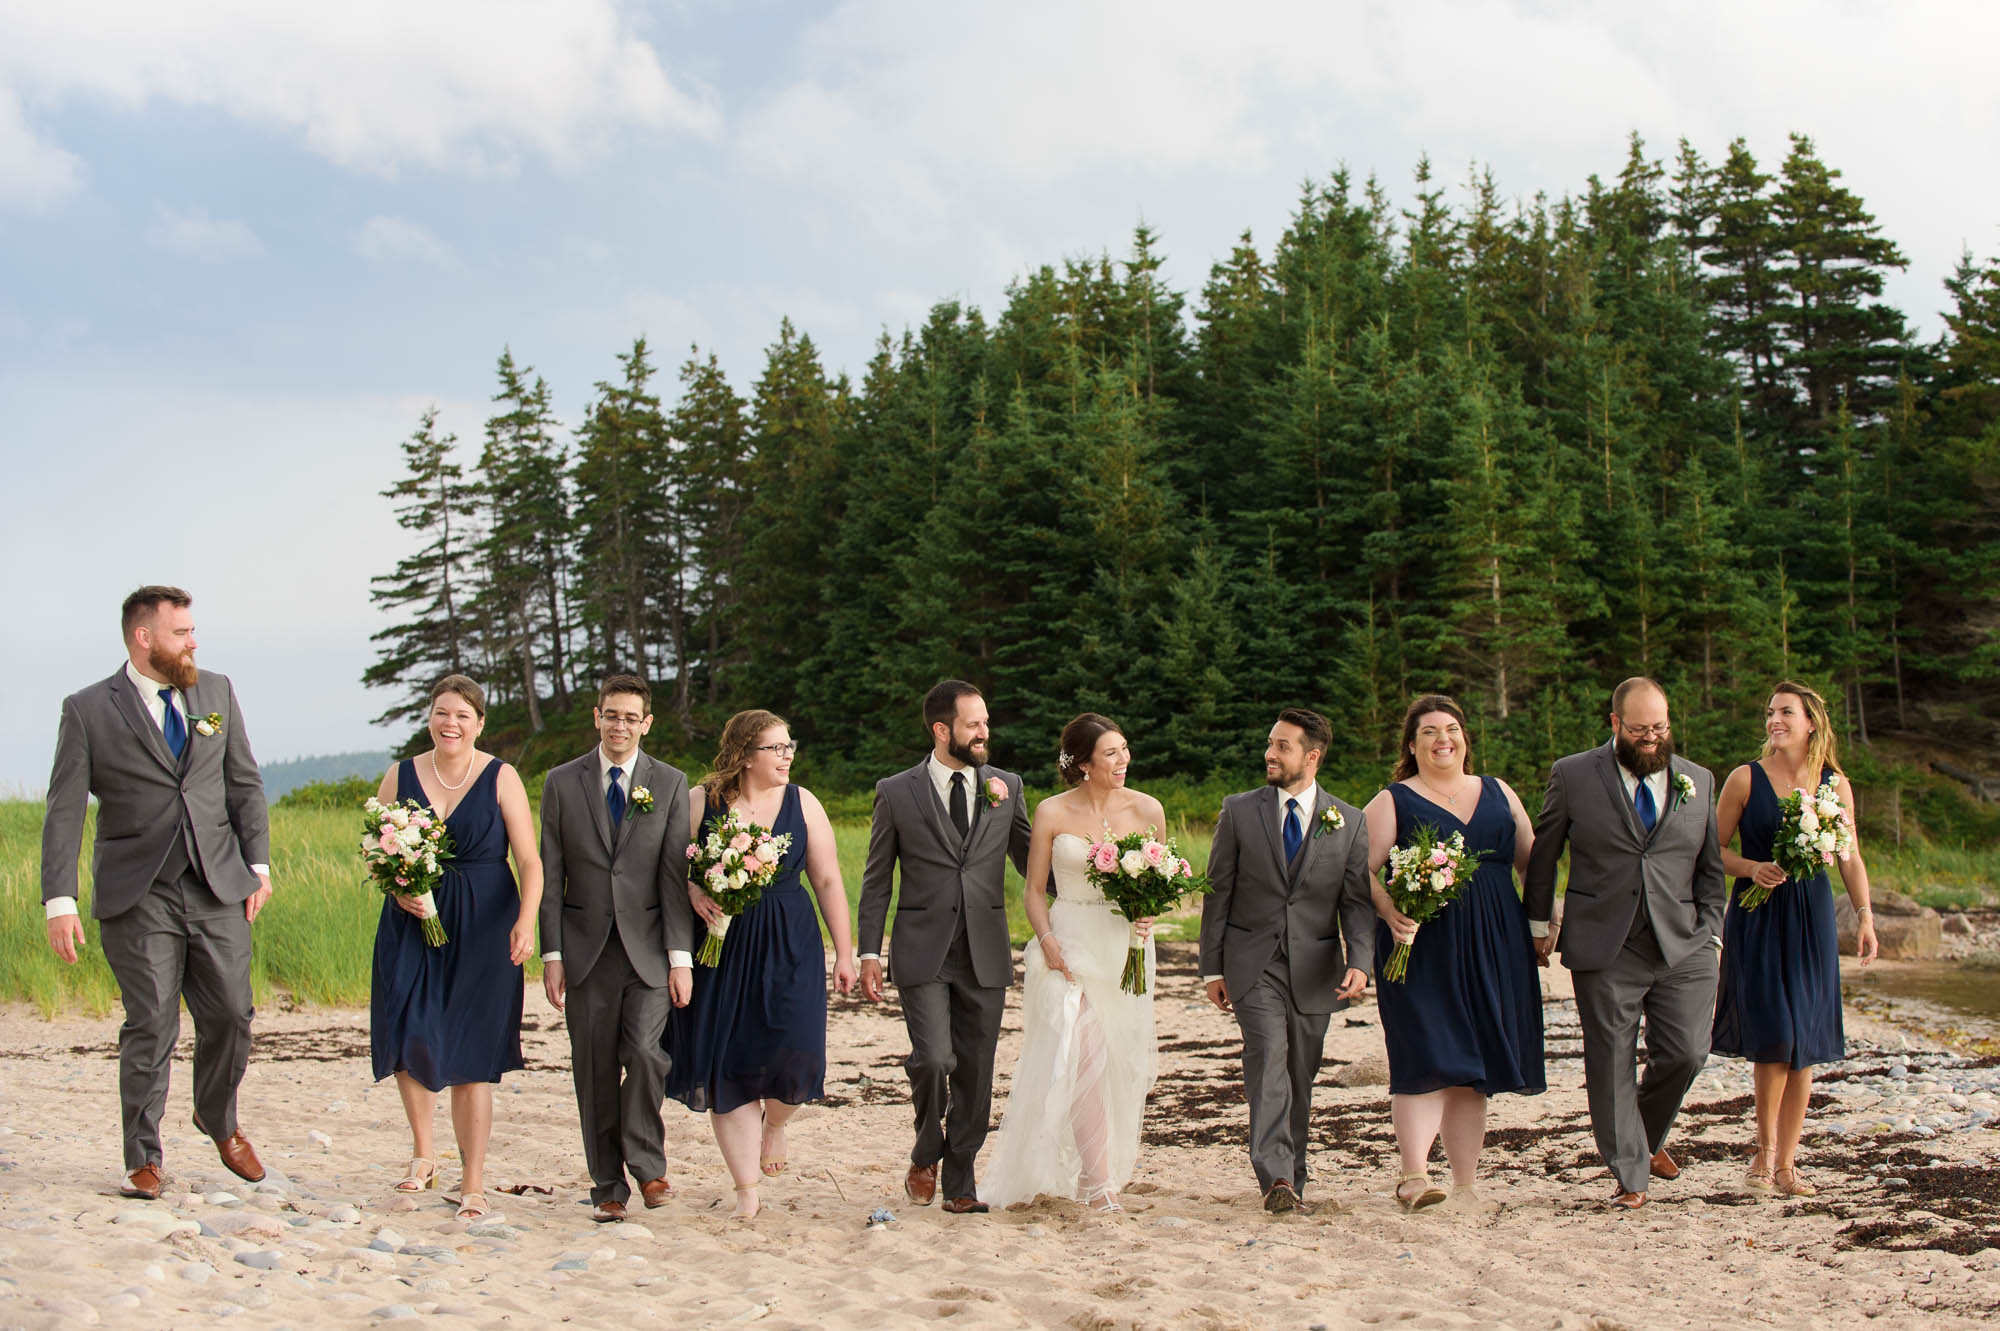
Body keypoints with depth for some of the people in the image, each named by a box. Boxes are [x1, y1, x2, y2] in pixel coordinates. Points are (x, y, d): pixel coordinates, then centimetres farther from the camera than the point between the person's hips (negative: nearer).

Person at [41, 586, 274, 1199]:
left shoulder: (217, 692, 11)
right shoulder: (88, 710, -1)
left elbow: (245, 784, 14)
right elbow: (64, 810, -3)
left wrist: (258, 864, 6)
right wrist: (59, 900, -10)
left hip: (218, 889, 3)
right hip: (137, 896, -3)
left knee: (230, 1015, 3)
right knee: (149, 1027, -3)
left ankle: (218, 1121, 29)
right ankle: (143, 1160, 10)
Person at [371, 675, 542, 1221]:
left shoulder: (501, 778, 0)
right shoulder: (401, 776, 7)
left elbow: (529, 859, -6)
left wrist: (526, 920, -21)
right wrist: (398, 887, -10)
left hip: (482, 930, -2)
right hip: (412, 925, 2)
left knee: (471, 1056, -1)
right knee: (409, 1038, -9)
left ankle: (473, 1183, 9)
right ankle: (423, 1153, 15)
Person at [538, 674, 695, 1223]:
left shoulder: (670, 783, 4)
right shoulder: (562, 782, 6)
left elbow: (675, 873, 0)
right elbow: (550, 875, 5)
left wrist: (681, 956, -6)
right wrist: (552, 954, -1)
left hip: (649, 948, -1)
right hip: (587, 948, 1)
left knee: (645, 1053, -15)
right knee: (594, 1072, 3)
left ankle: (646, 1162, 8)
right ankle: (608, 1185, 15)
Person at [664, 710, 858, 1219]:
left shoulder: (801, 803, 4)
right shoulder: (701, 801, 0)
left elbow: (828, 880, 6)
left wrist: (844, 952, 5)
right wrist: (694, 892, -18)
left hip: (790, 946, 1)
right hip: (720, 945, -1)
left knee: (793, 1051, -12)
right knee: (727, 1064, -2)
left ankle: (775, 1123, 25)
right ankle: (747, 1188, 10)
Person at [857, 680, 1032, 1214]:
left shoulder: (1007, 787, 8)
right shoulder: (897, 792, 1)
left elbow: (1029, 861, 14)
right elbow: (877, 881, 5)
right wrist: (869, 953, 0)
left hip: (985, 955, 3)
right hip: (923, 954, -3)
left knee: (975, 1075, 5)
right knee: (934, 1060, -16)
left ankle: (960, 1182, 19)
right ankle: (926, 1156, 12)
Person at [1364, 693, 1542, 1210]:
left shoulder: (1498, 793, 17)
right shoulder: (1393, 802, 5)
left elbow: (1531, 860, 18)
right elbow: (1364, 869, -4)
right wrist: (1389, 909, -22)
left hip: (1493, 948, 4)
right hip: (1423, 945, -4)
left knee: (1471, 1067, 6)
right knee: (1427, 1057, -15)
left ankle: (1465, 1185, 10)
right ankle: (1414, 1175, -18)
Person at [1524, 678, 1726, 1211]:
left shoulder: (1698, 781, 11)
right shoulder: (1573, 776, 2)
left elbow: (1710, 867, 16)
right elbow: (1543, 854, 10)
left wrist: (1710, 932, 9)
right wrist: (1539, 923, 12)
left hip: (1683, 947, 2)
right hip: (1605, 949, -2)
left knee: (1685, 1052, -4)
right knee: (1612, 1063, 0)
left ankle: (1648, 1136, 25)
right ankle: (1630, 1176, 13)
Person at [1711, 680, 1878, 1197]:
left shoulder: (1835, 784, 6)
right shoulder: (1746, 779, -1)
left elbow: (1850, 857, 12)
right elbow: (1714, 849, 3)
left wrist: (1865, 914, 2)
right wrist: (1752, 868, -15)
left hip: (1812, 919, 3)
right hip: (1757, 918, -3)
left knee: (1804, 1041, 2)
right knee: (1774, 1035, -12)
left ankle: (1786, 1164, 12)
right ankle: (1765, 1149, 8)